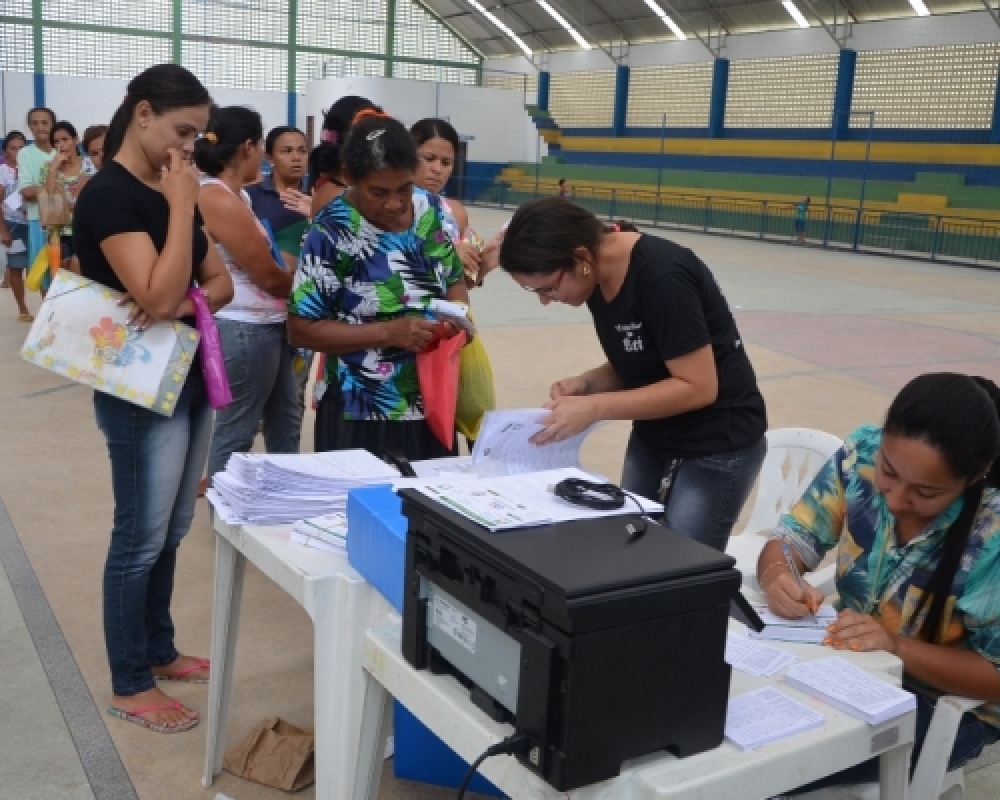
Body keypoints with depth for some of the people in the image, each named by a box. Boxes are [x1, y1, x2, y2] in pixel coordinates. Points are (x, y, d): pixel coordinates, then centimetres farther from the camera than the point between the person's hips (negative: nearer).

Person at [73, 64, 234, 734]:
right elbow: (158, 297, -26)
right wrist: (181, 204, -20)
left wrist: (190, 302, -12)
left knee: (172, 531, 17)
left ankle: (160, 651, 33)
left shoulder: (171, 191, 10)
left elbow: (221, 284, 10)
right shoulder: (108, 194, -16)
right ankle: (129, 685, 17)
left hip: (192, 376, 8)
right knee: (141, 538, 2)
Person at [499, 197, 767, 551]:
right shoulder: (599, 278, -2)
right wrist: (586, 383, -11)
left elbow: (698, 386, -25)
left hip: (717, 445, -8)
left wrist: (595, 408, -26)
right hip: (652, 439, 8)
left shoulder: (661, 276, -26)